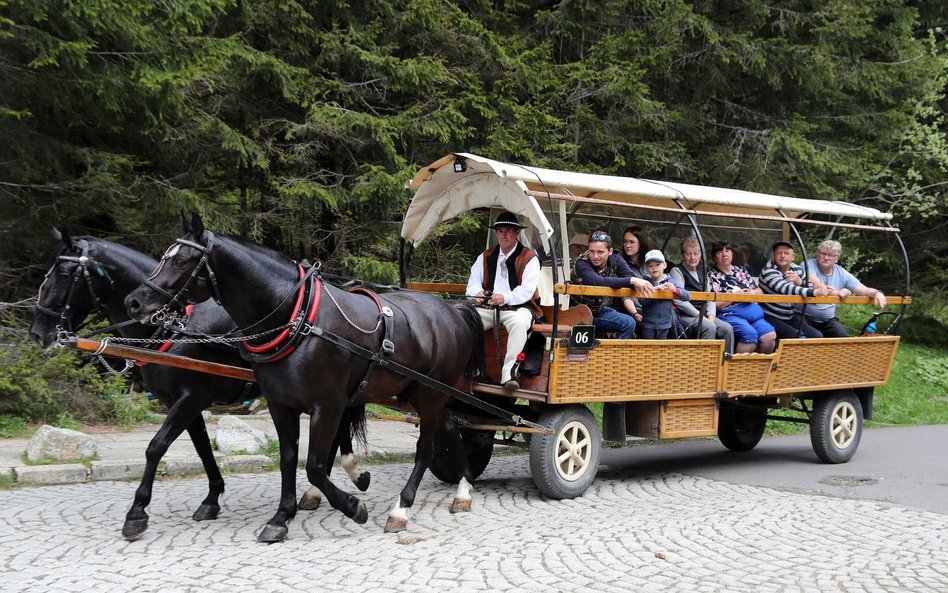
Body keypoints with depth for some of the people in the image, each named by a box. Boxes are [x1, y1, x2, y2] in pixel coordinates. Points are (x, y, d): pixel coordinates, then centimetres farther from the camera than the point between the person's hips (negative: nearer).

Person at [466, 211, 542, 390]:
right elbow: (474, 281, 11)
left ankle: (508, 372, -36)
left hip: (517, 307, -4)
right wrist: (477, 293, -13)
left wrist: (505, 298, -23)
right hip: (487, 307, 4)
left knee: (520, 323, -38)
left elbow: (527, 290, -8)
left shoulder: (529, 258, 2)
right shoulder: (486, 257, 18)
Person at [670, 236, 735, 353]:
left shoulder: (701, 271, 20)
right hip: (684, 316, -7)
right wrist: (699, 315, -15)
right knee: (709, 327, -31)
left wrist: (711, 315, -3)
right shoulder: (677, 271, -2)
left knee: (727, 329, -15)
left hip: (703, 315, 7)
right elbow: (680, 301, -13)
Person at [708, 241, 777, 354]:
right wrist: (735, 296, -7)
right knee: (750, 334, -33)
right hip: (729, 314, -5)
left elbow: (759, 291, 25)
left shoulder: (741, 270, 23)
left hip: (753, 313, 5)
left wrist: (752, 293, 2)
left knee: (770, 335, -21)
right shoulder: (712, 276, 7)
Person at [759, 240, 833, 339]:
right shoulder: (769, 271, -18)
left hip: (790, 317, 7)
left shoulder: (797, 269, 6)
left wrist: (800, 282, -22)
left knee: (817, 336, -8)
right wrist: (815, 292, -47)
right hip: (771, 318, -7)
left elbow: (810, 289, 0)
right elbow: (786, 289, -35)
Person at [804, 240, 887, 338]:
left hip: (828, 320, 5)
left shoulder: (841, 273, 7)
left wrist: (877, 293, -18)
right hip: (805, 317, -5)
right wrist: (837, 293, -38)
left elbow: (864, 290, 4)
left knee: (843, 337, -17)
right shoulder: (809, 265, -7)